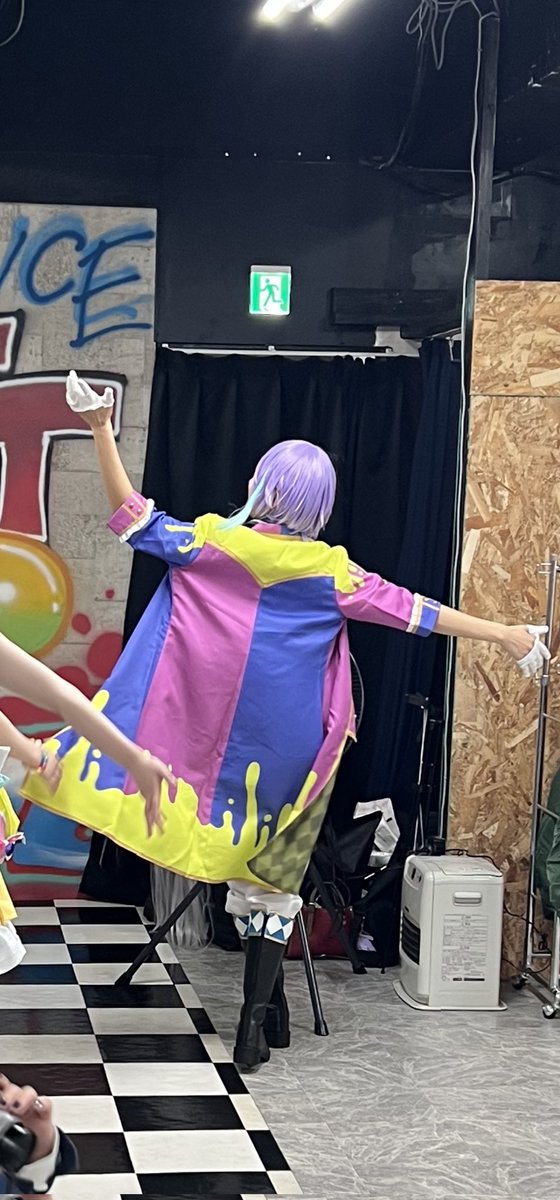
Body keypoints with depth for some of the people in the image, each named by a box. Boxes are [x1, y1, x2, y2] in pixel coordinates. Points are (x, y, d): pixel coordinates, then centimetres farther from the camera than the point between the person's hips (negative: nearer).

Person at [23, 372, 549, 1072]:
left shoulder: (210, 548, -7)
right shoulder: (329, 574, -8)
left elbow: (133, 519, -5)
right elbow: (409, 611, -6)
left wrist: (100, 430, -4)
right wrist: (503, 635, -1)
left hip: (225, 742, 1)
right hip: (291, 747, -1)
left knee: (249, 869, 16)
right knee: (271, 877, 5)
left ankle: (266, 1013, 25)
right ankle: (258, 1020, 3)